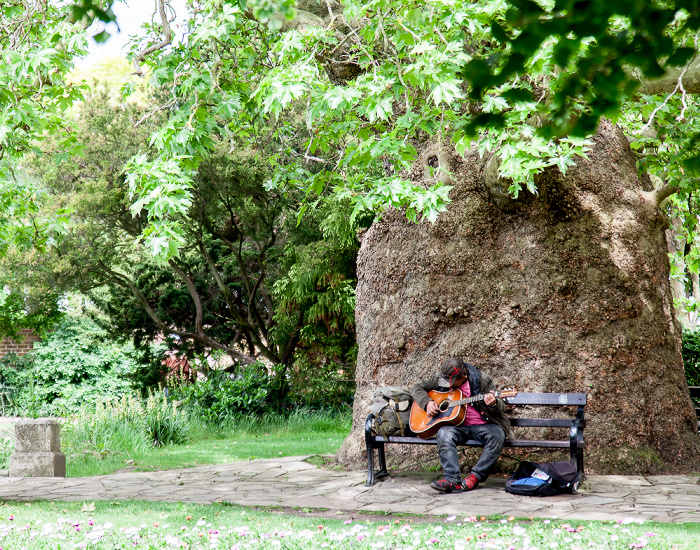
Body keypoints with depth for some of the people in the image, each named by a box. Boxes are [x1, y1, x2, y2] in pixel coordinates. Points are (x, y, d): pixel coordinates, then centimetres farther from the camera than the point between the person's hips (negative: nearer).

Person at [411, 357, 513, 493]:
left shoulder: (481, 380, -4)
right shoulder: (441, 379, 6)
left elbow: (501, 408, -2)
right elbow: (417, 388, 13)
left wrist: (494, 403, -27)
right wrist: (427, 402, -7)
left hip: (482, 425, -2)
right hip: (457, 425, 2)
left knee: (497, 434, -33)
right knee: (444, 433, -31)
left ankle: (475, 476, -28)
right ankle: (452, 480, -40)